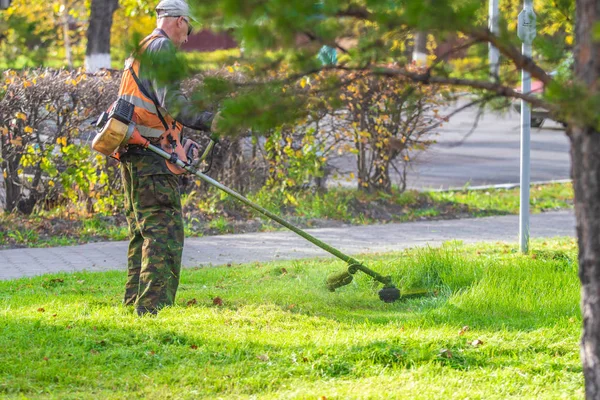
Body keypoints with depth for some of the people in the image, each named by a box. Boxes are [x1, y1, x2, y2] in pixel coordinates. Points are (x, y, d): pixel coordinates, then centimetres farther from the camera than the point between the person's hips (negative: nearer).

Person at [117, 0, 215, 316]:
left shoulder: (140, 51, 23)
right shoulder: (163, 48, -8)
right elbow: (170, 100, -20)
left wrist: (179, 141, 27)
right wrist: (209, 121, -22)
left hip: (132, 155, 10)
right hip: (151, 157, -10)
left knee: (142, 230, 17)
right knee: (164, 230, -12)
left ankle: (134, 302, 22)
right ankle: (154, 306, -18)